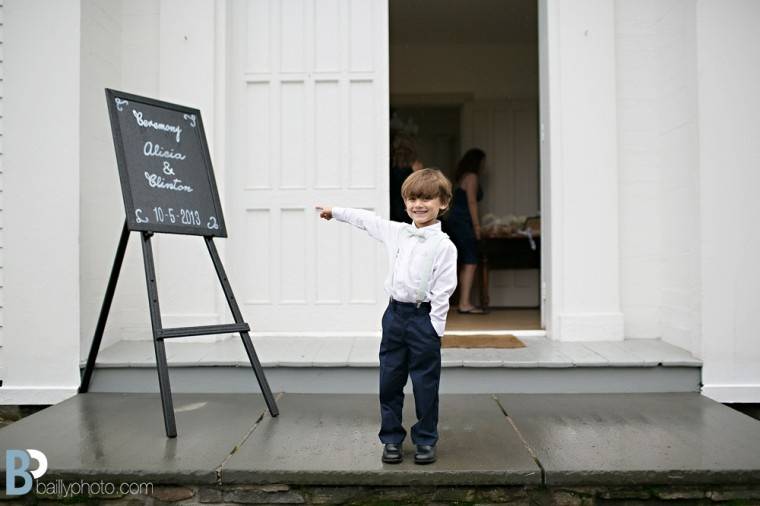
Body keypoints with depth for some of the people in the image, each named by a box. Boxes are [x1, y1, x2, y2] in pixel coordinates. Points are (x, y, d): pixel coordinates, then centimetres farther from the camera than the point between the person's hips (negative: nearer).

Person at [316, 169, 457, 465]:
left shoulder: (444, 246, -8)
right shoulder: (396, 232, 7)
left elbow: (443, 291, -9)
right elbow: (366, 219, 21)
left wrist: (435, 329, -12)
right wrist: (334, 212, 28)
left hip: (424, 318, -5)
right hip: (394, 314, 5)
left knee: (425, 385, 5)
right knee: (389, 382, 10)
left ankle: (426, 441, 21)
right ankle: (391, 439, 23)